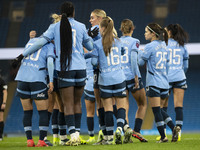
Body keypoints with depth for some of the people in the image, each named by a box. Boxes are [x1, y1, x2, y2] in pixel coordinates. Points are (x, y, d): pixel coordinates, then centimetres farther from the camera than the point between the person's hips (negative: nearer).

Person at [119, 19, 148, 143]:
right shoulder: (134, 41, -3)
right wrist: (136, 76, -12)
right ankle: (136, 131, -1)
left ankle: (125, 126, -18)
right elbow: (133, 59, -14)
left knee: (124, 106, 6)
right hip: (131, 77, -3)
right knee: (143, 104, 11)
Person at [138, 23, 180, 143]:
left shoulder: (150, 47, -10)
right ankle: (173, 127, 0)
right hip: (164, 83, 8)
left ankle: (163, 136, -4)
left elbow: (141, 61, -3)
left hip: (154, 82, -8)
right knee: (158, 109, 18)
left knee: (156, 110, -3)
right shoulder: (164, 46, 13)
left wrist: (140, 53, 15)